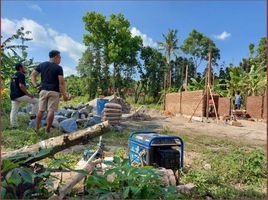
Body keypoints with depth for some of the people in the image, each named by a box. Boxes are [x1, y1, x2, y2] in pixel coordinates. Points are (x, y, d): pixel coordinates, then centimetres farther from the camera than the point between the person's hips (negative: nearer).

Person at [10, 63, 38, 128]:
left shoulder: (13, 75, 20)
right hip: (20, 95, -9)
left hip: (13, 96, 9)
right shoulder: (21, 74, -8)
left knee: (13, 111, 9)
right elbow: (21, 86, -21)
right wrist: (28, 94, -16)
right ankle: (33, 115, 4)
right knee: (36, 101, 5)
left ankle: (13, 125, 8)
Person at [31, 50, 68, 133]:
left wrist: (35, 85, 9)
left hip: (43, 90, 5)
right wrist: (64, 94, -8)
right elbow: (61, 82, -10)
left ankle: (37, 129, 16)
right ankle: (47, 130, 2)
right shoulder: (58, 68, -4)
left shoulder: (42, 65, 12)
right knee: (51, 110, -2)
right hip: (54, 91, -5)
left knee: (41, 110, 11)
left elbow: (33, 75, 11)